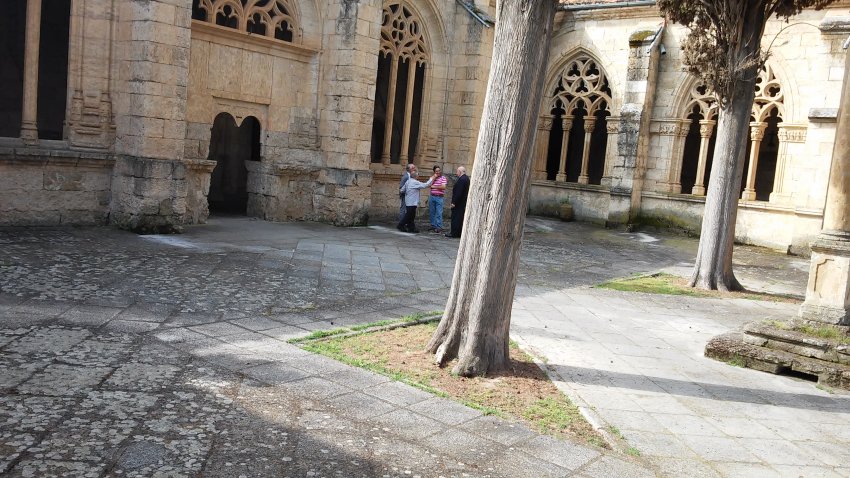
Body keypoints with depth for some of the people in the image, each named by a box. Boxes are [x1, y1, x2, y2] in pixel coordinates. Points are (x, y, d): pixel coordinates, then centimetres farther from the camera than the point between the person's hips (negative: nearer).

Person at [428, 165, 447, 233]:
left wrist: (434, 187, -7)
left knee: (439, 213, -6)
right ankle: (433, 225, 19)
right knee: (431, 212, 9)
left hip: (439, 197, -5)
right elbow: (429, 185, -1)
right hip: (432, 196, 5)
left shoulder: (443, 178, -2)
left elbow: (443, 187, -14)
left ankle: (439, 227, -4)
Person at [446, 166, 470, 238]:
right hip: (463, 202, 10)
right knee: (461, 218, 13)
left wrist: (454, 202, -21)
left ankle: (454, 233, 0)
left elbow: (458, 192, -24)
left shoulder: (461, 179, -20)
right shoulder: (466, 178, 12)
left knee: (455, 218, -3)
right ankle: (459, 232, 18)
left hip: (458, 202, -10)